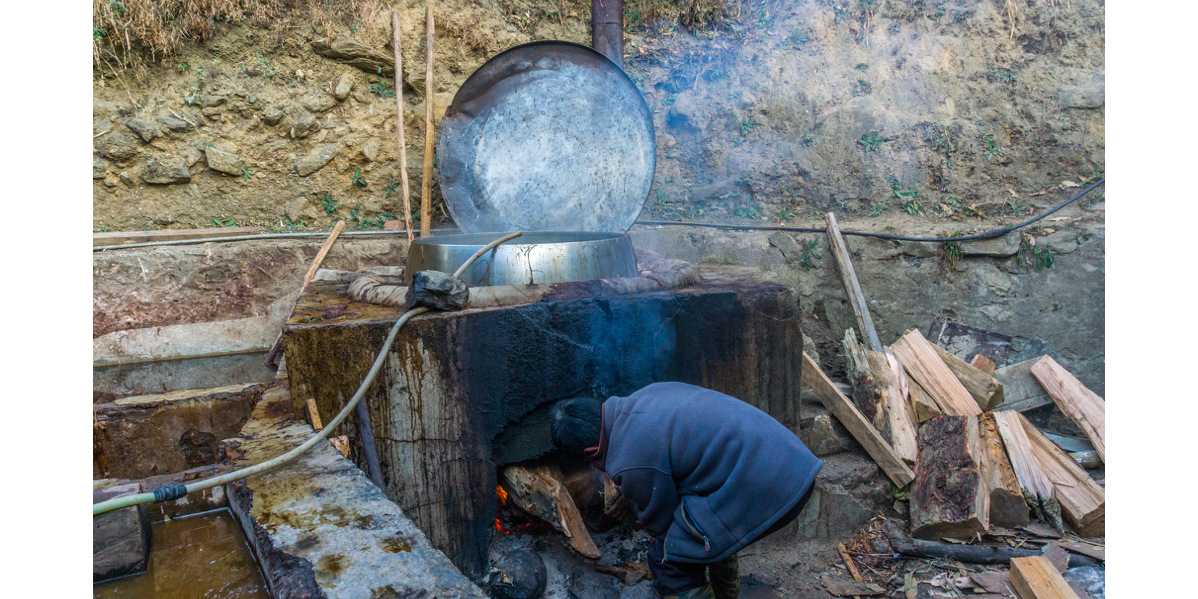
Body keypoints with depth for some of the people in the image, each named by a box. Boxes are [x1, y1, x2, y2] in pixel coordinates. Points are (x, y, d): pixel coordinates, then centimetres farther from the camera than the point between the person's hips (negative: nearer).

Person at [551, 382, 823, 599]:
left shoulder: (630, 464, -16)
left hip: (764, 490, -10)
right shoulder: (647, 394, 10)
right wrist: (631, 496, 42)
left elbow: (660, 521, 3)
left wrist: (635, 506, 27)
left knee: (669, 557, 2)